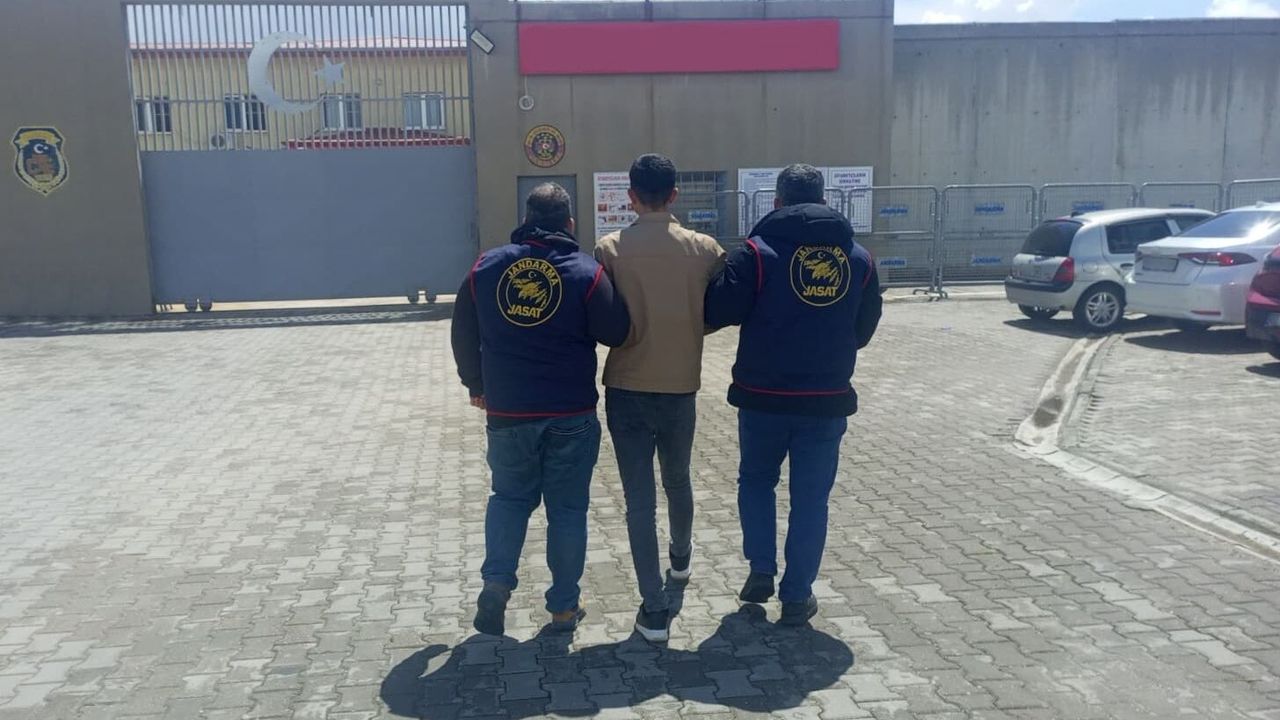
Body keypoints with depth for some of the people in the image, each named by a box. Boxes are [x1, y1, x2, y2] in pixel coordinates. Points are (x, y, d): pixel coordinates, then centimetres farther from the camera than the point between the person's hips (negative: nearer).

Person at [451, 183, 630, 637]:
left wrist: (476, 385, 22)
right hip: (571, 413, -2)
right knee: (567, 507, 10)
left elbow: (464, 334, 9)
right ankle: (564, 606, 17)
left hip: (507, 411, 2)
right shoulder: (586, 271, -8)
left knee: (509, 496, 21)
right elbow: (618, 334, -7)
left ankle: (496, 582, 5)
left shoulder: (486, 267, 2)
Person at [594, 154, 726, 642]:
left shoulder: (610, 249, -8)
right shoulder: (704, 249, -3)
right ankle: (681, 559, 48)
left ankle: (655, 610, 2)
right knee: (678, 482, 25)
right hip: (681, 387, 2)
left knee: (639, 498, 3)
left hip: (626, 388, -2)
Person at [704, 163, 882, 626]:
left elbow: (718, 311, -14)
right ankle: (797, 596, 16)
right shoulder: (858, 256, 5)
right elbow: (865, 329, 12)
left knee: (756, 480, 21)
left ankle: (761, 572, 19)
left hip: (764, 396, -2)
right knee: (811, 497, 11)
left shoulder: (759, 251, -10)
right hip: (828, 399, 2)